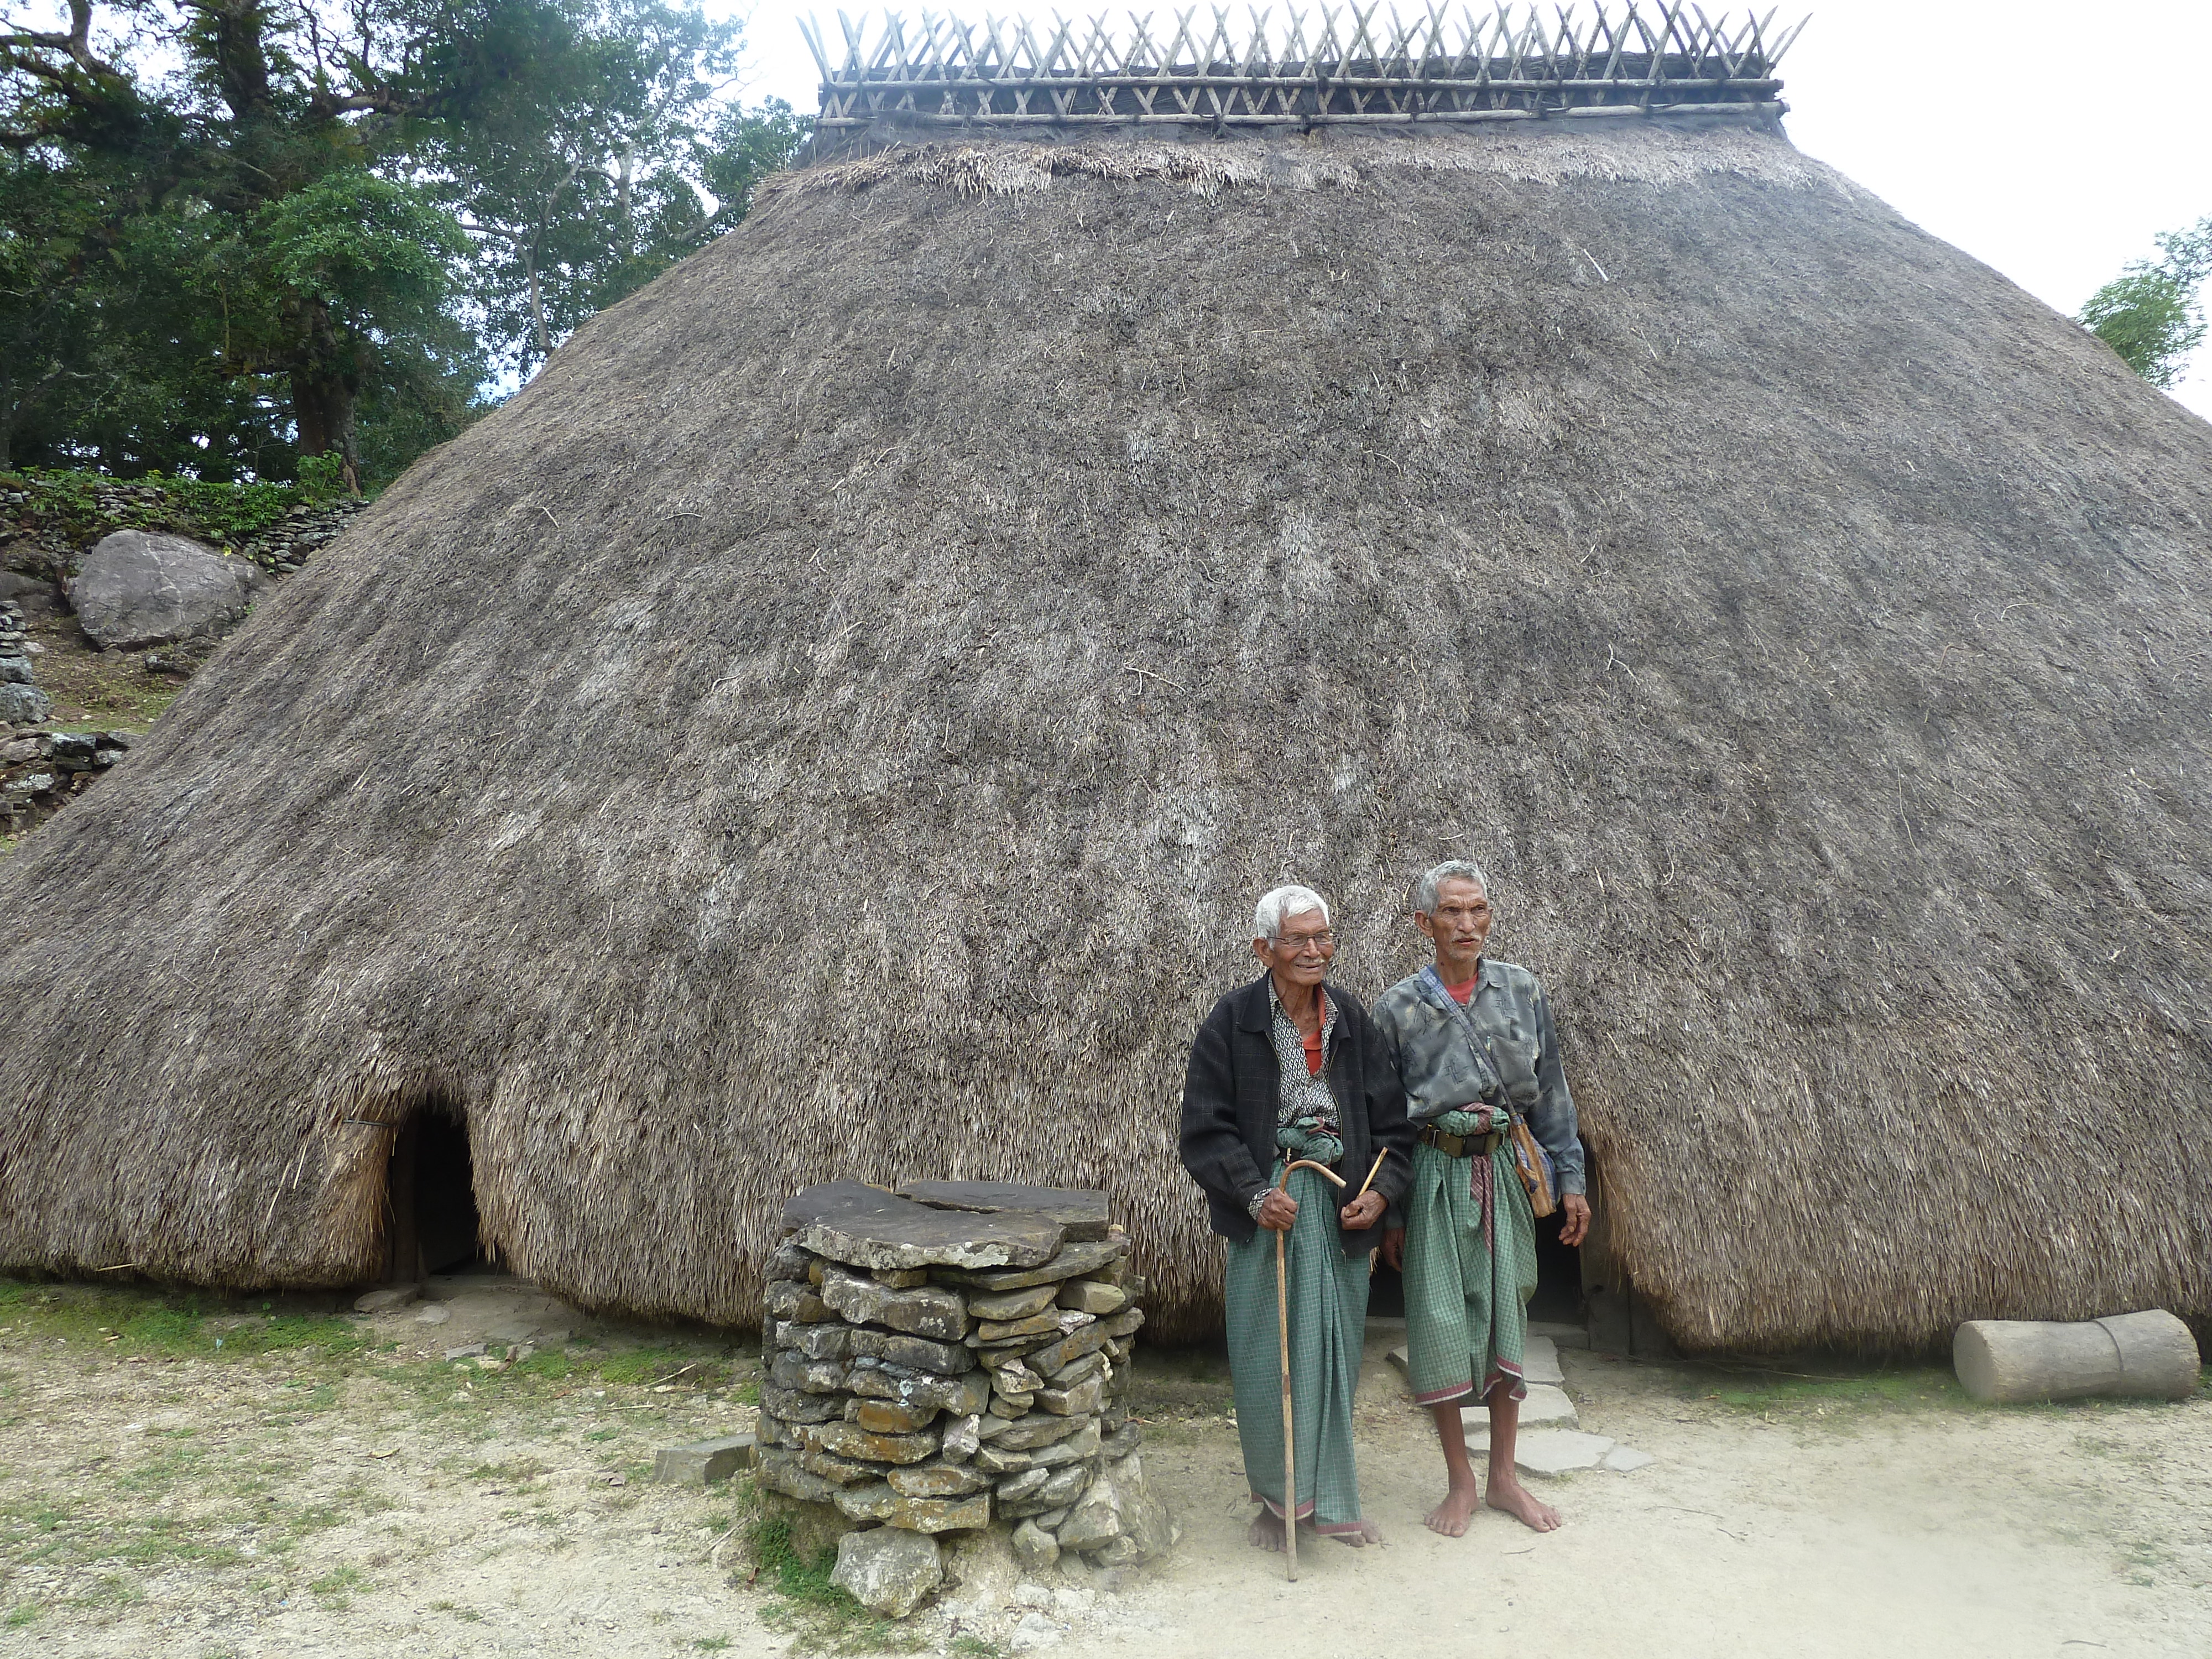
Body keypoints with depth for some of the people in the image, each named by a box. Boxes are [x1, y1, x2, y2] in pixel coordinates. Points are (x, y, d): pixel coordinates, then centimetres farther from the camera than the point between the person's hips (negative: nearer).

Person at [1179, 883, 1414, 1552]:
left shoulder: (1352, 1019, 6)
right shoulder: (1233, 1020, -5)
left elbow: (1389, 1115, 9)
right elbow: (1206, 1126, -7)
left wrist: (1381, 1190, -6)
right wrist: (1255, 1194, -17)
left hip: (1342, 1207, 3)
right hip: (1268, 1207, -3)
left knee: (1336, 1355, 10)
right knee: (1266, 1361, 4)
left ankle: (1332, 1500, 25)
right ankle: (1274, 1498, 23)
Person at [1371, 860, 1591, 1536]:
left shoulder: (1522, 991, 2)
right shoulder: (1399, 1007, -3)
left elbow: (1550, 1092, 8)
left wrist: (1571, 1178, 4)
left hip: (1505, 1170, 2)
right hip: (1434, 1177, -2)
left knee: (1506, 1317, 10)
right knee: (1440, 1322, 0)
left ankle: (1504, 1476, 24)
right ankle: (1460, 1481, 16)